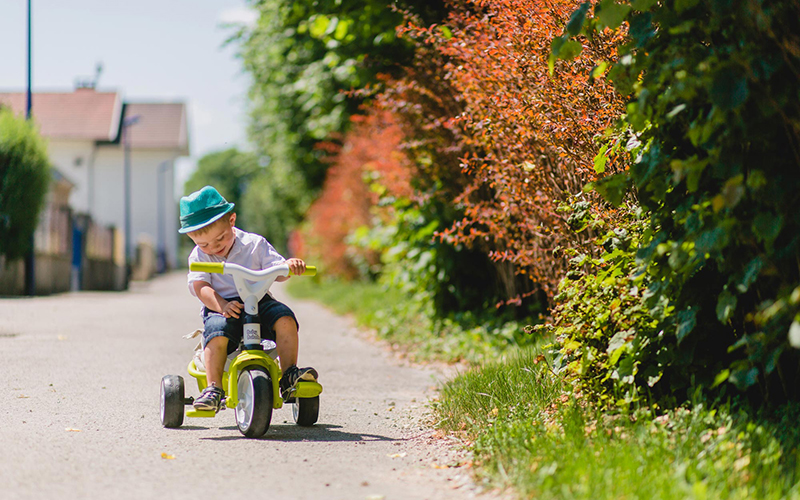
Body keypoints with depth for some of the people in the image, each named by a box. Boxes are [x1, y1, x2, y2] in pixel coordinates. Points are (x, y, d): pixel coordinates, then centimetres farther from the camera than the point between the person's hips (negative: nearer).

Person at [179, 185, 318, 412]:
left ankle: (289, 374, -18)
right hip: (220, 309, -1)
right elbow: (200, 287, -10)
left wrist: (290, 265, -28)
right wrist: (222, 306, -28)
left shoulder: (254, 244, 2)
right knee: (217, 332, -33)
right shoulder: (198, 257, 4)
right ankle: (213, 388, -25)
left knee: (284, 318, -26)